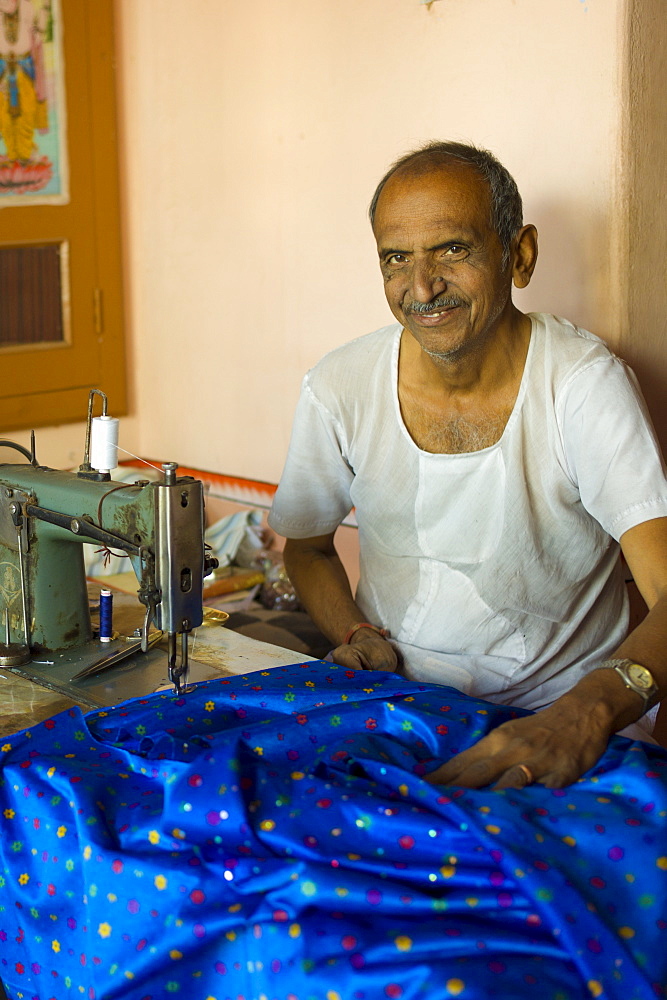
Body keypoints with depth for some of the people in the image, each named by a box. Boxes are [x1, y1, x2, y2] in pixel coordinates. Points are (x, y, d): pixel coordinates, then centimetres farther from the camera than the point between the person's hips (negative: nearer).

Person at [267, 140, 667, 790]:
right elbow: (307, 547, 13)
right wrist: (355, 635, -7)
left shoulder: (586, 383, -14)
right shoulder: (340, 389, -5)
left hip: (565, 707, -2)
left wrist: (589, 710, -43)